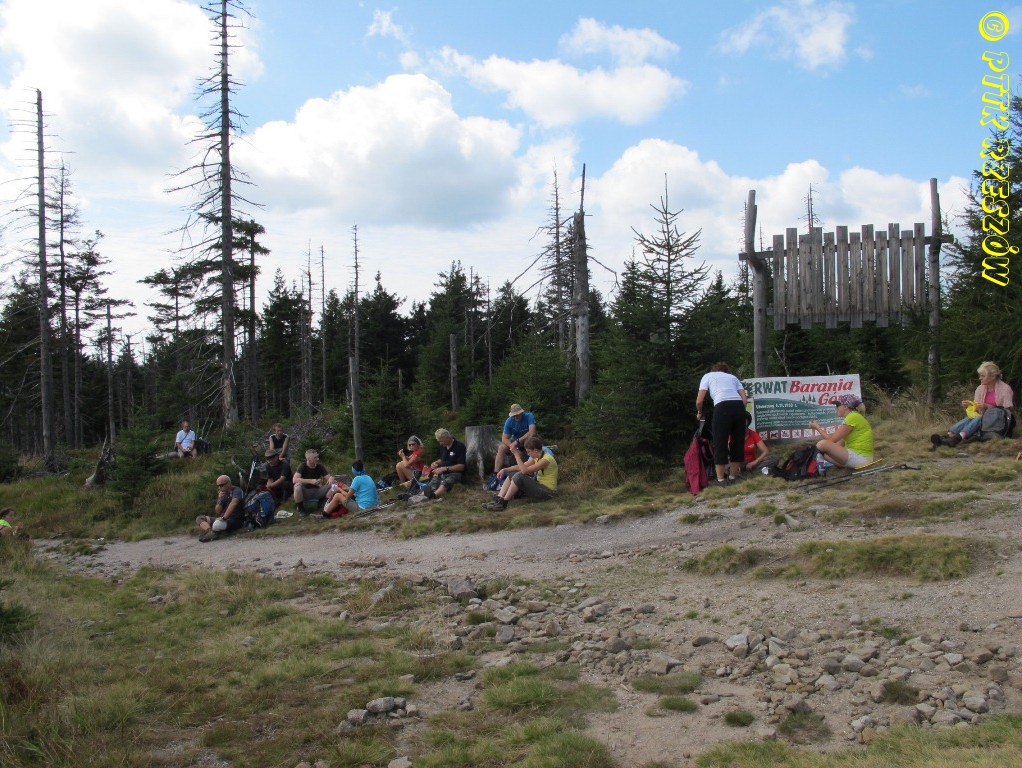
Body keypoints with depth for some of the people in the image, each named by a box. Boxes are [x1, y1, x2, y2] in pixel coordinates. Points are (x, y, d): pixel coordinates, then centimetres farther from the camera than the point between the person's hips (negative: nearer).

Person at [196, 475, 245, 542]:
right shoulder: (223, 494, 16)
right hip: (224, 519, 9)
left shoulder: (237, 491, -7)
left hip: (236, 521, -9)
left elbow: (233, 503, -26)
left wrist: (223, 517, -35)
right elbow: (217, 512, 12)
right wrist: (220, 500, -4)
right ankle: (209, 531, -26)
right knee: (199, 518, 1)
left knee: (217, 524, -40)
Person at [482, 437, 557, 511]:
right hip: (539, 486, 10)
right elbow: (521, 467, 7)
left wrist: (516, 453, -26)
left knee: (519, 476, -27)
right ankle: (498, 499, -11)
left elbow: (524, 470, -28)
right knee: (511, 474, 1)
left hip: (548, 491, -10)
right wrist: (505, 470, -6)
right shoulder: (537, 457, 6)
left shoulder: (546, 459, -22)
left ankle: (503, 502, -18)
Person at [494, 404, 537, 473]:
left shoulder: (529, 416, -25)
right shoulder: (509, 421, -16)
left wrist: (517, 441, -39)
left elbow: (532, 433, -37)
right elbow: (504, 438, -17)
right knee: (501, 448, -23)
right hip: (515, 440, 3)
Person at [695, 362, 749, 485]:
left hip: (722, 407, -4)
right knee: (737, 443, 15)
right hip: (739, 407, 4)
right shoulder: (733, 377, 32)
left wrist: (699, 413, 30)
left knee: (720, 444, 5)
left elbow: (699, 401, 12)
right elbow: (745, 400, 17)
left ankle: (720, 479, 8)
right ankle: (733, 476, 24)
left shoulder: (708, 376, 23)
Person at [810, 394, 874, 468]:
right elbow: (841, 443, 14)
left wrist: (817, 427, -3)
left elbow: (832, 440, -15)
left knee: (823, 444, -23)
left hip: (859, 457, -11)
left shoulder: (852, 417, -15)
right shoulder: (853, 416, 16)